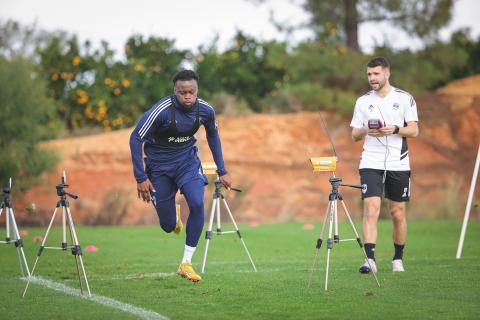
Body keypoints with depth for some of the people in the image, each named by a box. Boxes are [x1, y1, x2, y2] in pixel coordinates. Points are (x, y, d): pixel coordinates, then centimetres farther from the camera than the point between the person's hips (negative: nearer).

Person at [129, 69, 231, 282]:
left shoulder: (205, 110, -13)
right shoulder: (161, 111, -27)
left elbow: (213, 135, 8)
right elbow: (136, 139, -19)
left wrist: (222, 171, 10)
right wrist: (141, 178, -20)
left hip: (188, 161, 3)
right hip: (160, 165, -2)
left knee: (197, 205, -23)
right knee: (168, 226, 1)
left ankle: (186, 264, -11)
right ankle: (173, 216, 44)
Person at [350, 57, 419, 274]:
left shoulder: (405, 99, 3)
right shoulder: (363, 101, 9)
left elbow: (414, 131, 0)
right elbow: (354, 135, 10)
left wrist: (395, 129, -19)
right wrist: (366, 131, -12)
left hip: (398, 164, 0)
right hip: (371, 163, 0)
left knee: (398, 213, 6)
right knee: (371, 209, -15)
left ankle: (398, 259, 22)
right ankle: (370, 260, -21)